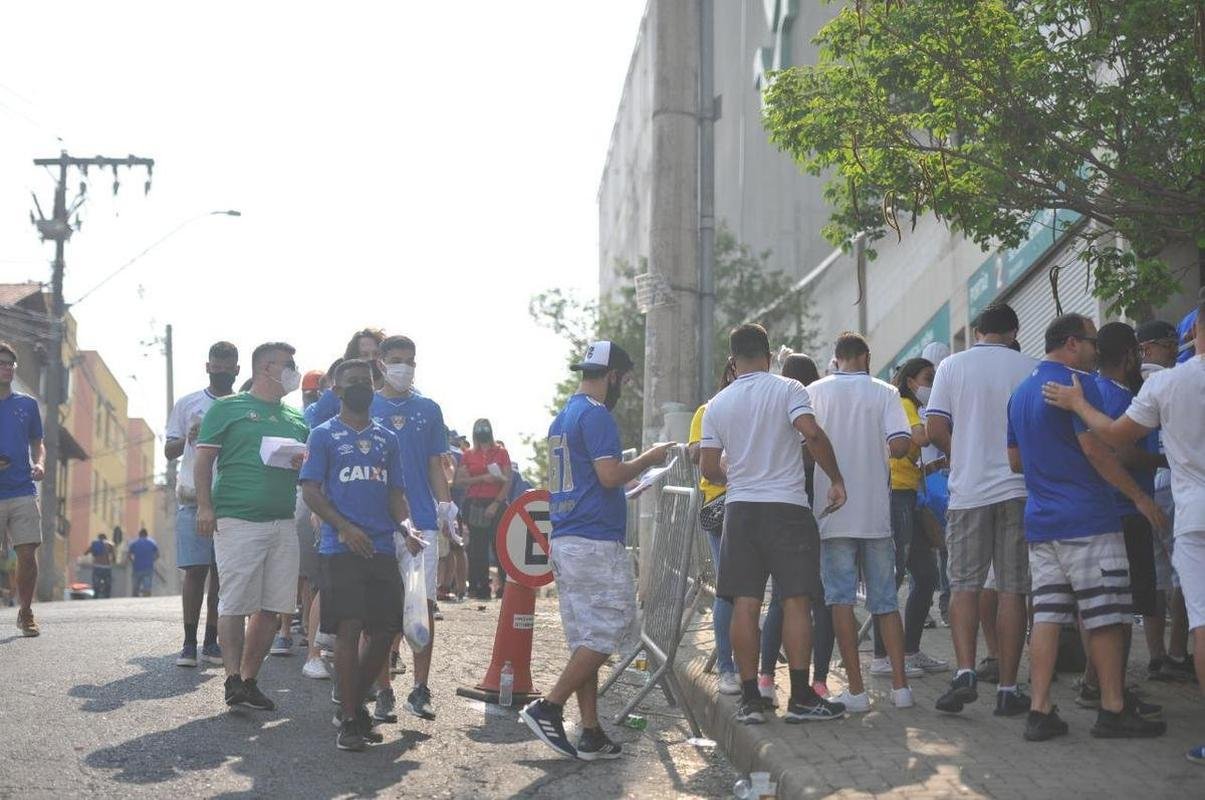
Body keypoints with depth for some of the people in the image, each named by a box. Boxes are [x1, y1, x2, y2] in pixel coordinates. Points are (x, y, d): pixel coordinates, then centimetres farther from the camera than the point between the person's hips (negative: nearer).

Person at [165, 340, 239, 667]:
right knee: (195, 570, -5)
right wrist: (189, 438, -12)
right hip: (193, 498, -1)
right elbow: (169, 451, 8)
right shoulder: (188, 404, 9)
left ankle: (211, 642, 10)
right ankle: (189, 643, -1)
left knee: (222, 572, 3)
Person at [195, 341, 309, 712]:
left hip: (283, 522, 6)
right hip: (237, 519, -6)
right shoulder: (228, 408, 4)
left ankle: (249, 678, 11)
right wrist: (205, 506, -11)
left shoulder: (296, 418, 20)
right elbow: (204, 458, -1)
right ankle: (233, 679, -6)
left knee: (271, 607, 3)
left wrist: (303, 463, 1)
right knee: (235, 604, -8)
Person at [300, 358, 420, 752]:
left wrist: (407, 528, -4)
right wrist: (345, 528, -15)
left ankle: (354, 703, 22)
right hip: (341, 549, -5)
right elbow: (310, 490, -3)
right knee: (349, 629, -10)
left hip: (383, 548, 5)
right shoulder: (324, 435, 4)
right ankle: (349, 720, -3)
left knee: (384, 630, 3)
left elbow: (395, 493, 16)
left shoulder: (387, 439, 17)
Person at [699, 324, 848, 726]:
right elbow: (812, 433, -17)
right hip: (788, 505, -3)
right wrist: (836, 479, -7)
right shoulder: (787, 389, -2)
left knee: (745, 604, 3)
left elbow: (708, 467, 7)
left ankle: (750, 699, 3)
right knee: (796, 600, -1)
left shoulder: (717, 405, 8)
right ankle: (801, 697, -3)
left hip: (740, 509, 3)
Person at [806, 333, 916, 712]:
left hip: (833, 512, -1)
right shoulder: (884, 392, 2)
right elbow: (899, 446, -11)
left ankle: (856, 690, -4)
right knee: (885, 600, 10)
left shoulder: (814, 392, 3)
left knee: (841, 598, 0)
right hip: (876, 513, 1)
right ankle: (900, 685, 6)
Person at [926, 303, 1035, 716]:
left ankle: (965, 671, -11)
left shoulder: (952, 366, 2)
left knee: (964, 585, 6)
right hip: (1017, 489, 0)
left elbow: (935, 430, -2)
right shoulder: (1029, 368, 0)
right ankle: (1007, 689, 4)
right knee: (1012, 590, 3)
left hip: (968, 490, 0)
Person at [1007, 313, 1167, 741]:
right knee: (1104, 616, -1)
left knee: (1046, 615, 5)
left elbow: (1015, 460, 21)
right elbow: (1096, 449, -16)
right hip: (1086, 520, -8)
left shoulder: (1021, 393, 17)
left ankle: (1040, 711, 1)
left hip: (1040, 520, 8)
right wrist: (1139, 496, -10)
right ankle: (1114, 709, 4)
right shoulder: (1077, 383, -10)